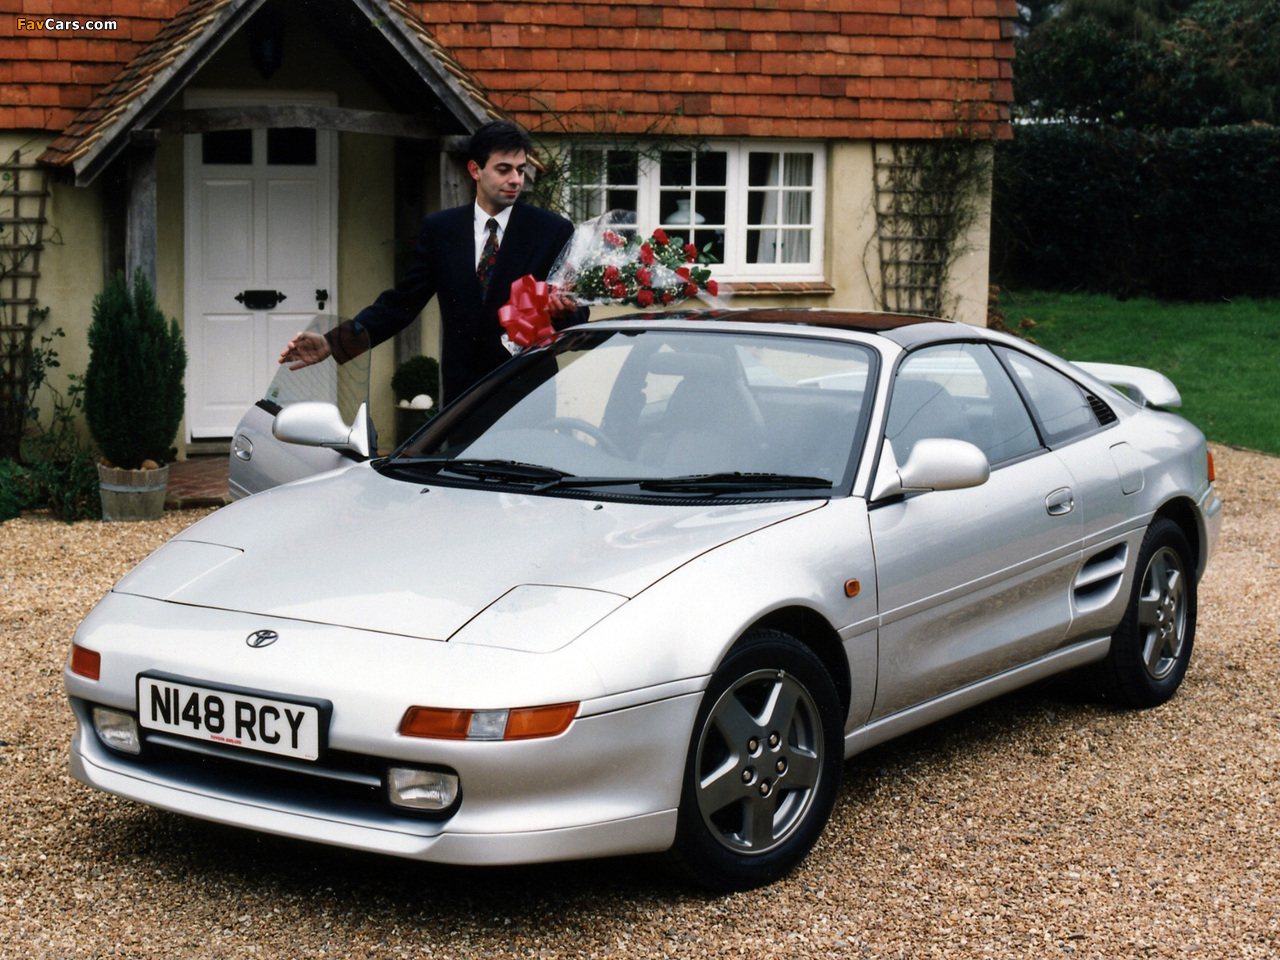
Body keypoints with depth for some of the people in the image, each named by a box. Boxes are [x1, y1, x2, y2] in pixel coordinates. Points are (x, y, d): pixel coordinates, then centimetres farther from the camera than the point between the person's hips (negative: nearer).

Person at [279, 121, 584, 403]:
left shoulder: (553, 231, 0)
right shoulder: (439, 229, 8)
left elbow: (579, 316, 1)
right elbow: (401, 303, 8)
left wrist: (565, 312, -25)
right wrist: (333, 343, -3)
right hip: (460, 395, 2)